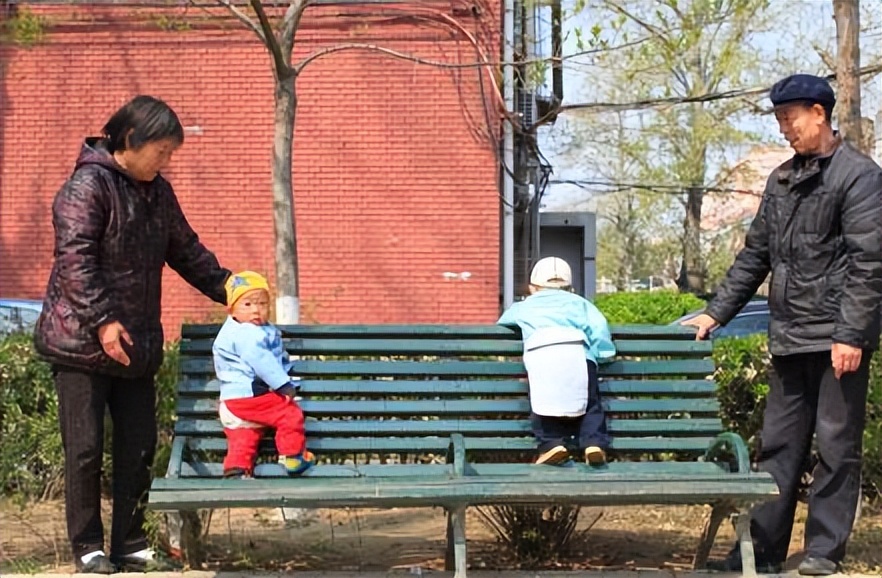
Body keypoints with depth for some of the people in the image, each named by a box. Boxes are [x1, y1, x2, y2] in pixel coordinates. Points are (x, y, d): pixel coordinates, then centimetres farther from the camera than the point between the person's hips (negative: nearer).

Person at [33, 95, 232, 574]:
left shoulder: (157, 192, 13)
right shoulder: (88, 185, -11)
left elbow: (185, 250, 21)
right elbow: (75, 260, -18)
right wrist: (103, 321, -23)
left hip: (136, 347, 7)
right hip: (82, 342, -7)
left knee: (139, 449, 8)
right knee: (85, 450, 0)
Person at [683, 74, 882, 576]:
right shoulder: (783, 178, 15)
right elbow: (756, 255, 19)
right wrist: (717, 312, 15)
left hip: (837, 339, -7)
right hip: (790, 338, 7)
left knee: (836, 446, 1)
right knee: (779, 446, 9)